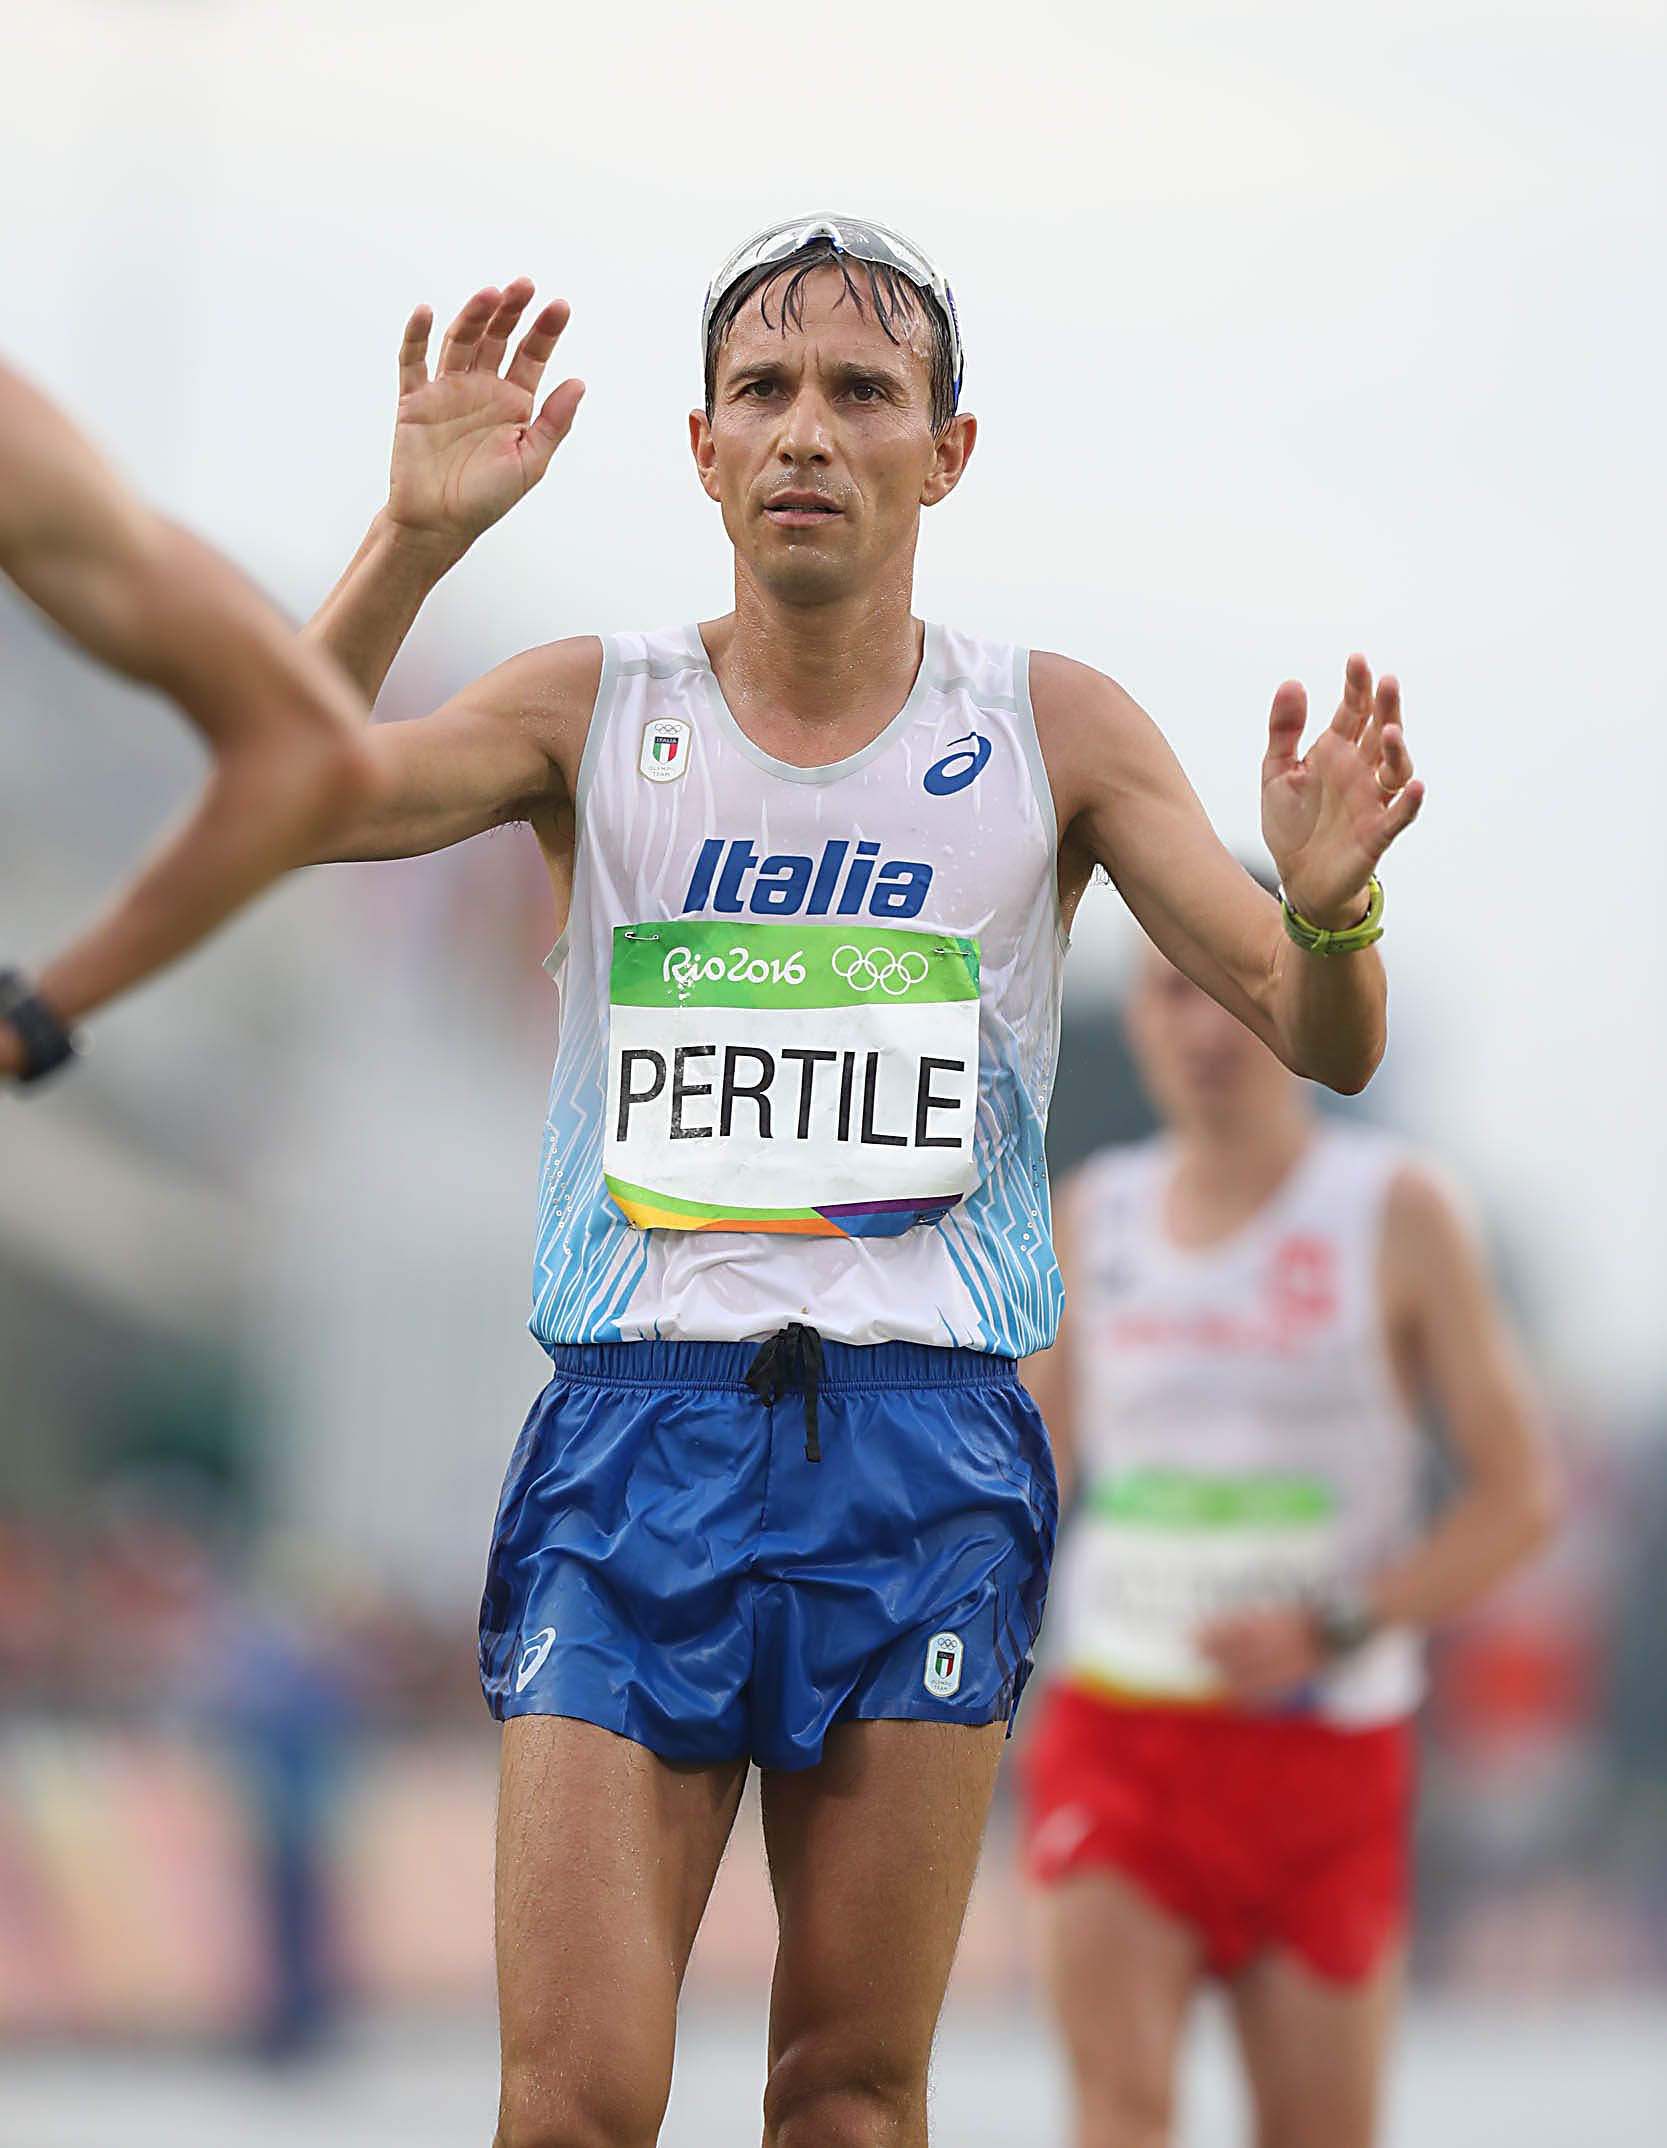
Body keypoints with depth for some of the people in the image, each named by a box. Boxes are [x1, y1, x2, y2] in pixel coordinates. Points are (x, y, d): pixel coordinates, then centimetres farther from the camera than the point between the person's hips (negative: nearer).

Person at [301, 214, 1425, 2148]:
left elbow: (1323, 1048, 4)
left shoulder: (1054, 734, 6)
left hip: (926, 1445, 1)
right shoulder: (597, 714, 5)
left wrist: (1331, 905, -19)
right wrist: (416, 538, -23)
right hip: (637, 1426, 0)